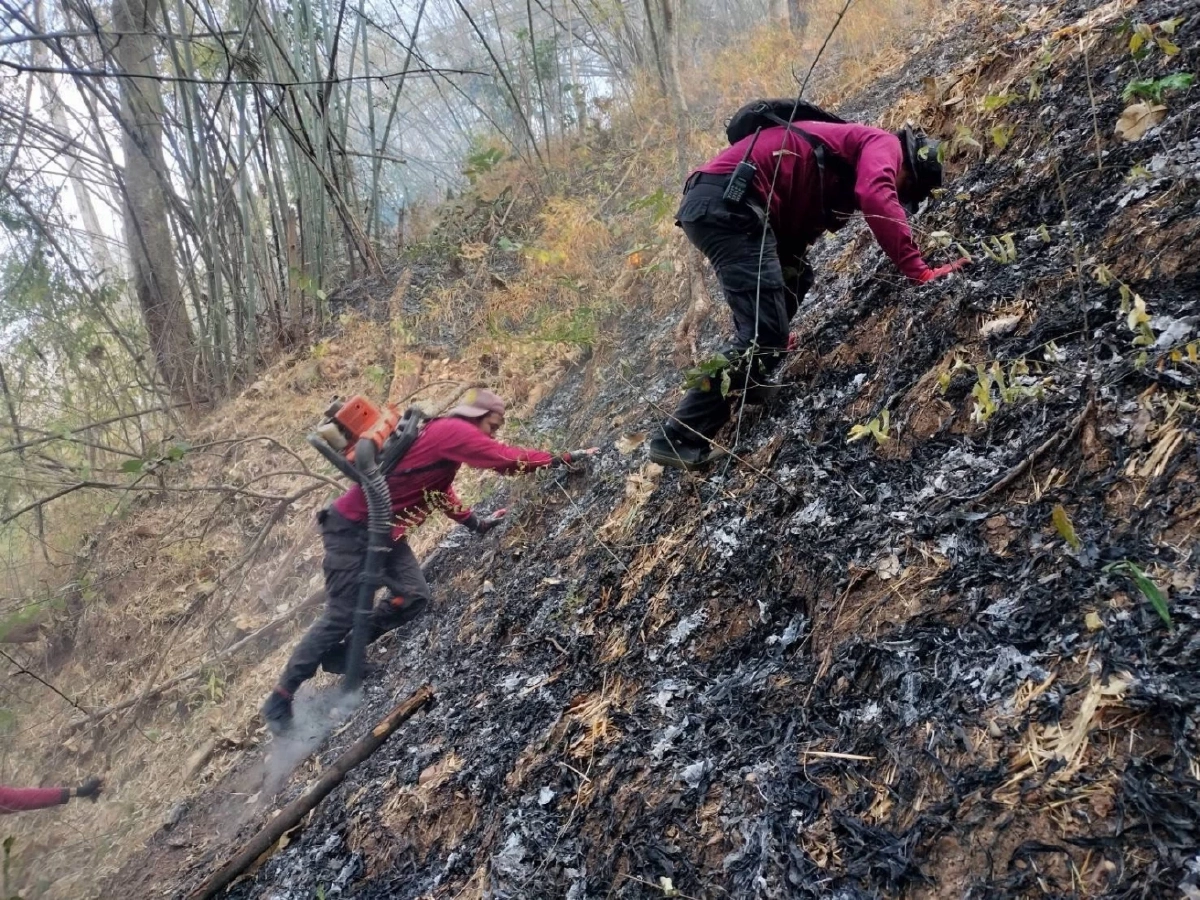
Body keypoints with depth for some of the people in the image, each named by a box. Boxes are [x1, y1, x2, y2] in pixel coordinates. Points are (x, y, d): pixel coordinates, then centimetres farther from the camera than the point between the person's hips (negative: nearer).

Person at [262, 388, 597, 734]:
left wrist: (476, 522, 14)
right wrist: (565, 458, -16)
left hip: (380, 530, 9)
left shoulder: (445, 435, 12)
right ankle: (279, 699, 6)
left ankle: (342, 654, 14)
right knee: (342, 614, -6)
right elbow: (507, 459, -23)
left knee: (414, 597, -2)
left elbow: (441, 492, 23)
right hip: (352, 526, -9)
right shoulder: (454, 431, -17)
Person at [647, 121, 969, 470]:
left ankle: (743, 386, 25)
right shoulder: (883, 143, 8)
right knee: (763, 334, -12)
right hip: (728, 200, -10)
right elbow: (876, 197, -15)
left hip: (708, 202, 10)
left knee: (796, 279, 27)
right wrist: (918, 270, -15)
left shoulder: (842, 176, 34)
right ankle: (680, 439, -11)